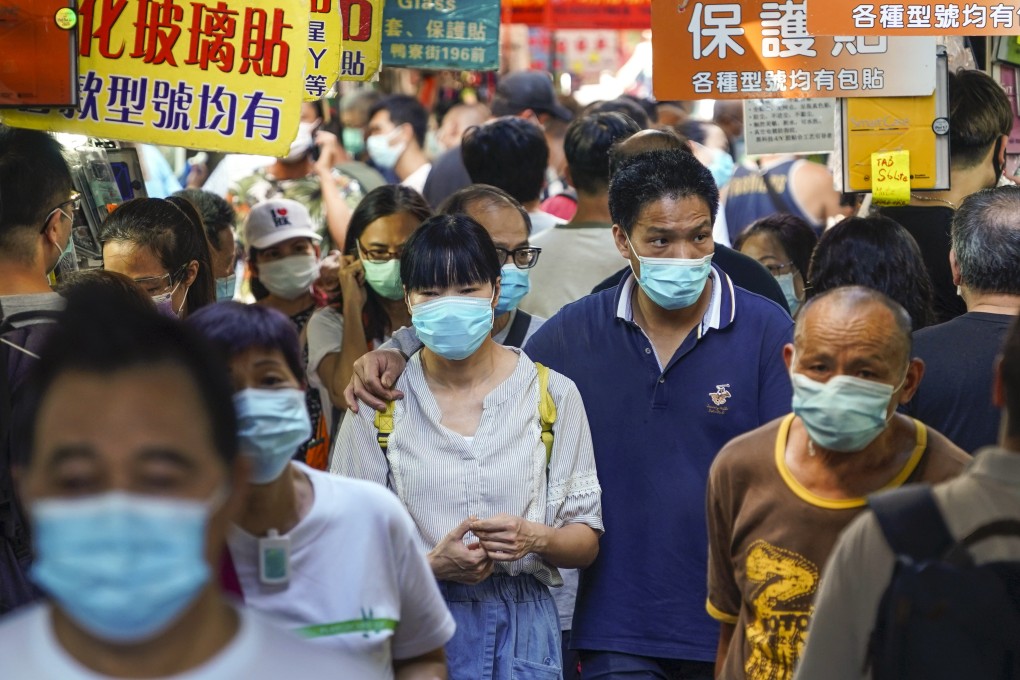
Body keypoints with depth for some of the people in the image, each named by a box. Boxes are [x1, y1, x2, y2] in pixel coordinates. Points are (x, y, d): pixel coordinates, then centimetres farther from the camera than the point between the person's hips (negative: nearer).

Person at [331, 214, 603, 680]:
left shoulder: (552, 394, 3)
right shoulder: (378, 402, 1)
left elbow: (586, 541, 5)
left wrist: (536, 538, -16)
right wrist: (433, 564, -17)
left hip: (520, 628, 1)